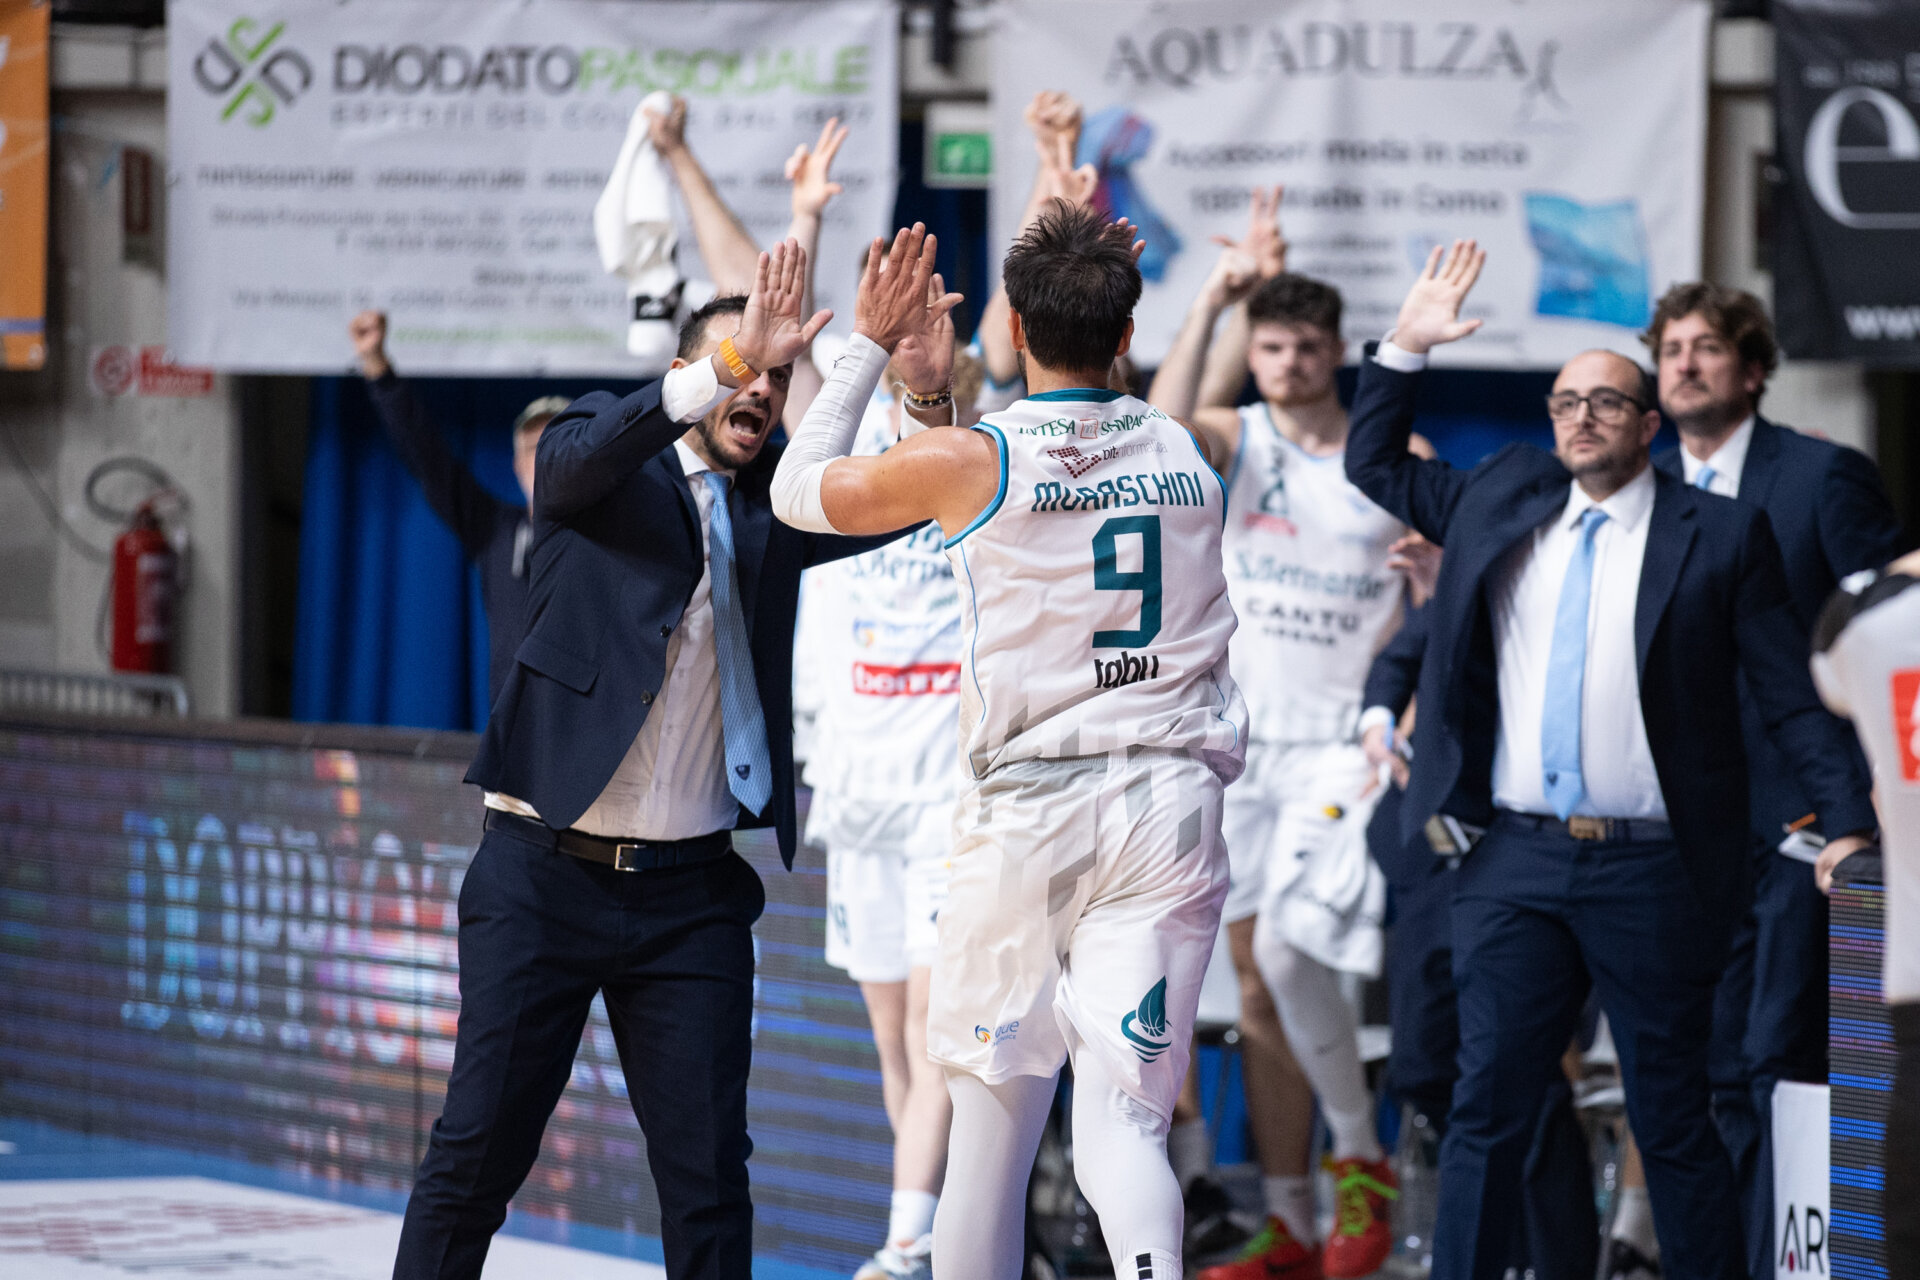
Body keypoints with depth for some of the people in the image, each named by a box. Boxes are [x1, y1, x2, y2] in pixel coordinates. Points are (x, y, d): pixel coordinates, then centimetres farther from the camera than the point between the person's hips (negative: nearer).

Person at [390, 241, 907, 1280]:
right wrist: (728, 367, -34)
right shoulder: (594, 462, 2)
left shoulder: (772, 509, 12)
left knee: (708, 1174, 0)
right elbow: (586, 454, -21)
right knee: (477, 1149, -1)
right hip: (545, 875, -3)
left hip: (691, 892, 3)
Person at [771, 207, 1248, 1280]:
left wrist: (868, 347, 17)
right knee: (1123, 1116, -6)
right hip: (1173, 798, 2)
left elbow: (800, 493, 10)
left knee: (994, 1108, 13)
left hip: (1029, 809, -2)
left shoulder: (970, 459, -5)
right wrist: (1107, 293, 30)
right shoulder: (1189, 454, 6)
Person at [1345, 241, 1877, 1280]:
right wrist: (1406, 345, 12)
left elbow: (1791, 697, -1)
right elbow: (1374, 464, 25)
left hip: (1653, 872, -3)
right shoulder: (1501, 502, 12)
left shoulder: (1722, 537, 0)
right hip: (1517, 862, 3)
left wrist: (1848, 823, -10)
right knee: (1487, 1110, 2)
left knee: (1673, 1124, 4)